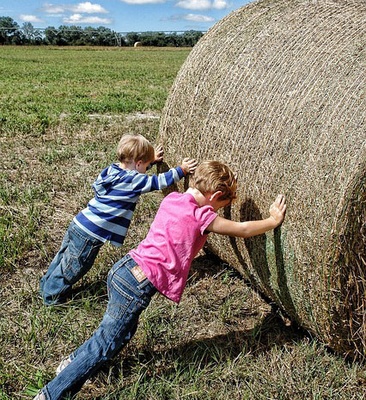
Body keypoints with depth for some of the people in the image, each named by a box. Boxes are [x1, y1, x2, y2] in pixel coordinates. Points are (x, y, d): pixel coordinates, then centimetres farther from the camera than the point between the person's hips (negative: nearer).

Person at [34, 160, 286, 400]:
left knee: (124, 331, 29)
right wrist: (273, 221, 13)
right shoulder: (201, 216, -13)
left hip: (123, 269, 8)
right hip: (136, 287, -8)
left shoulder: (172, 199, 7)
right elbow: (242, 230, -1)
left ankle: (73, 363, 44)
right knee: (105, 346, 9)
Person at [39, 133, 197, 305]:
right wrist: (181, 170, 1)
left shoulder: (113, 169, 6)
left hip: (78, 225, 8)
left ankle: (47, 285, 44)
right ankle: (52, 297, 28)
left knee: (64, 258, 25)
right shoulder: (132, 181, -17)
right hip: (90, 235, -8)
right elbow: (160, 181, -10)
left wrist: (151, 159, 33)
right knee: (73, 267, 11)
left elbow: (134, 166, 28)